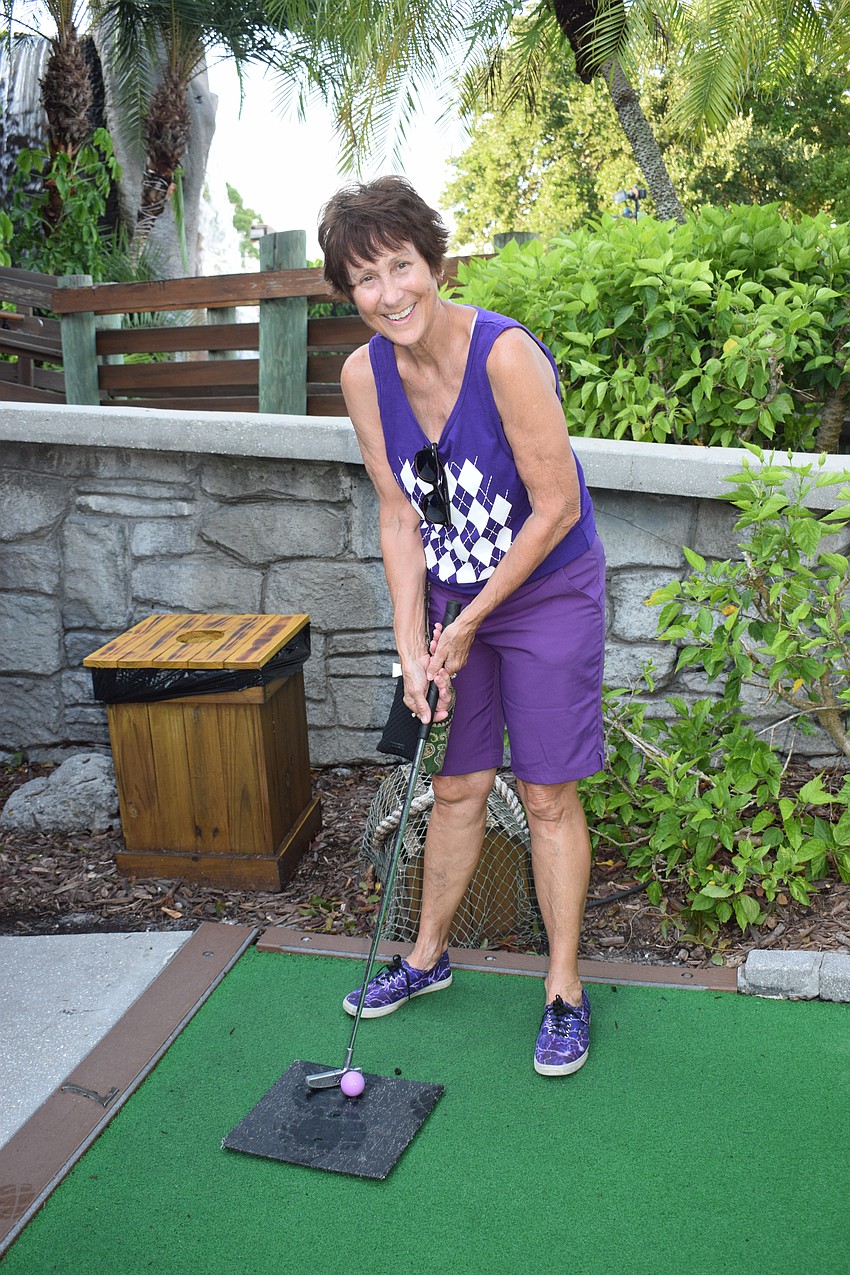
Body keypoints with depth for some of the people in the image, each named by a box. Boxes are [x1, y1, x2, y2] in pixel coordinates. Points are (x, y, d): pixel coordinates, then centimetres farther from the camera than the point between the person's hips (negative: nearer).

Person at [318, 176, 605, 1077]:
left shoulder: (507, 354, -24)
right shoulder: (365, 374, -7)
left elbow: (556, 508, -20)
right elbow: (399, 515, -3)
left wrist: (471, 621, -13)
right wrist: (412, 649, -9)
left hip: (548, 593, -4)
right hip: (450, 597, 5)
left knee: (548, 794, 2)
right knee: (456, 785, 13)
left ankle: (565, 992, 20)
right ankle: (429, 955, 34)